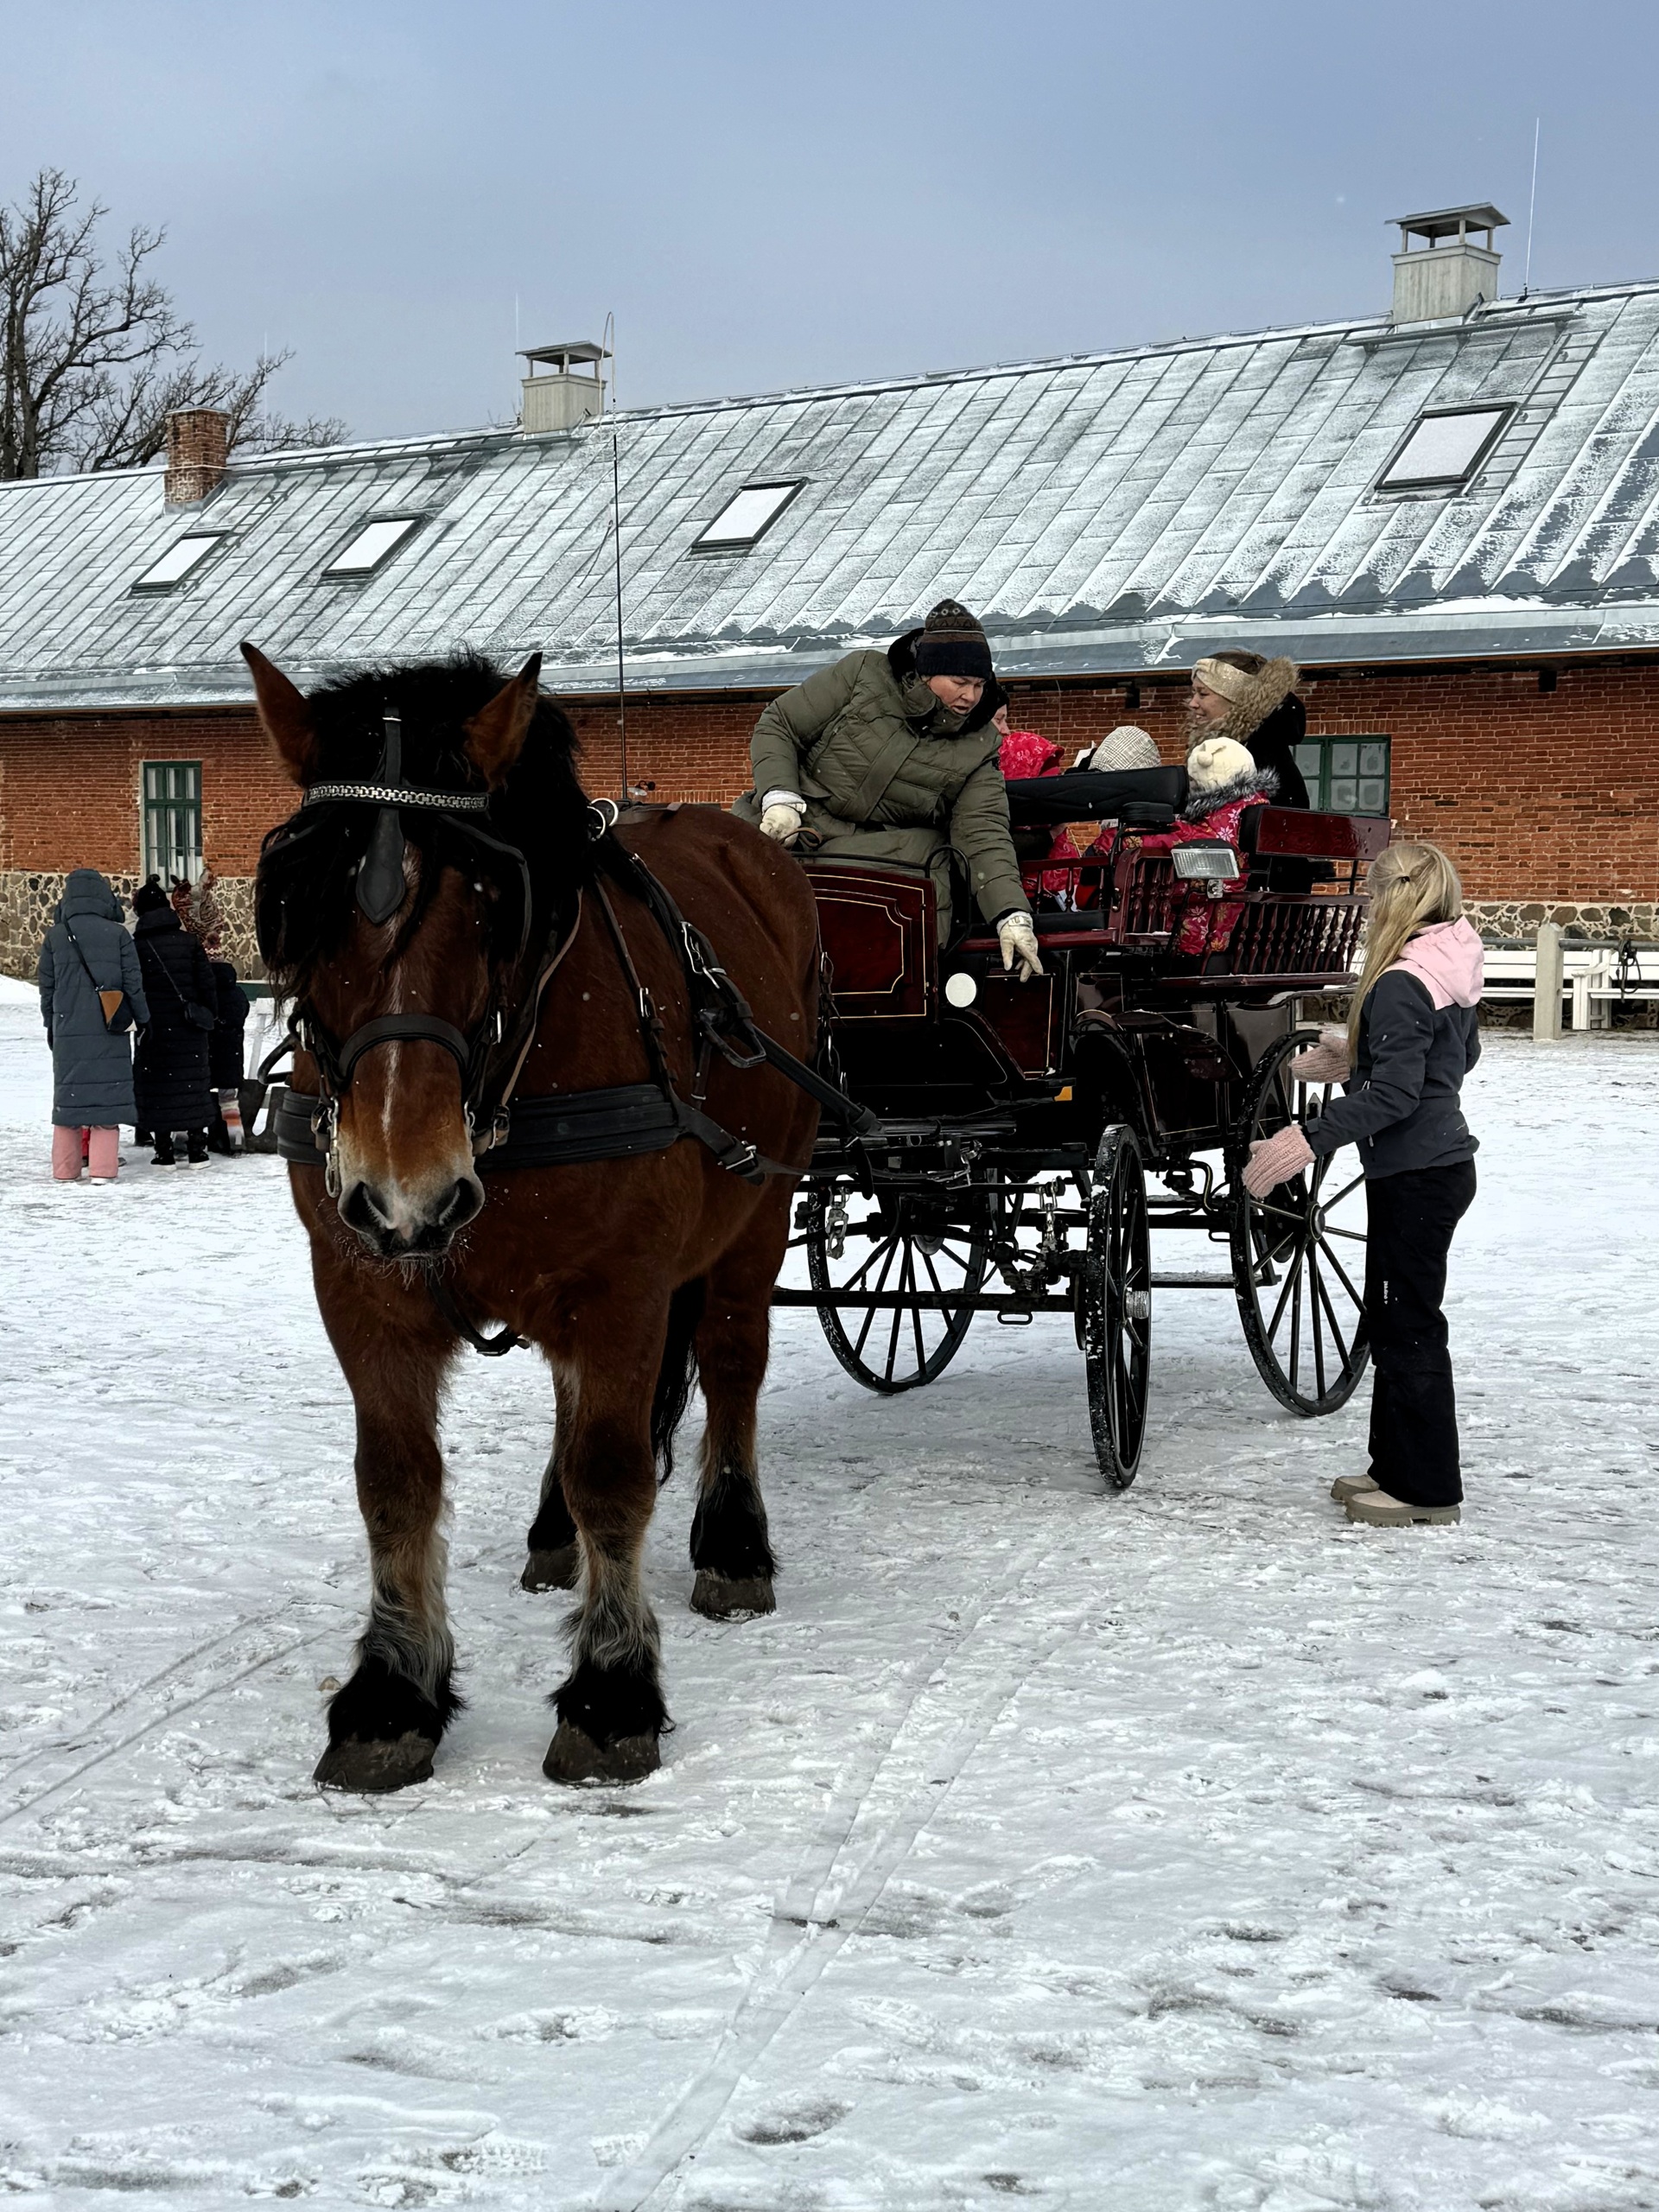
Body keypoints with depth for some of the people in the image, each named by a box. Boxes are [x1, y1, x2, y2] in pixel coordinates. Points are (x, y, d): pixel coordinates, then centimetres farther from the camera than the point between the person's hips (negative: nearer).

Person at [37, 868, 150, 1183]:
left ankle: (65, 1169, 11)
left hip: (68, 1031, 2)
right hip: (109, 1031, -2)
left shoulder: (54, 936, 2)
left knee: (69, 1094, 9)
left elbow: (46, 988, 7)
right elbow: (134, 984, -1)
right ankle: (103, 1166, -3)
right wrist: (143, 1020, 11)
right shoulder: (117, 934, -4)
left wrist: (51, 1026, 18)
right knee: (107, 1095, 2)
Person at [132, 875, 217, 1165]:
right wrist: (210, 1014, 11)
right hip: (189, 1028, 2)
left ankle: (164, 1150, 4)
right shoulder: (189, 941, 1)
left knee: (156, 1086, 4)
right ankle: (197, 1147, 9)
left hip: (154, 1026, -2)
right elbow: (206, 981, 2)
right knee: (192, 1083, 8)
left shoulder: (136, 945, -5)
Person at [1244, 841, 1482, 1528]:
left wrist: (1312, 1139, -33)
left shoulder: (1400, 986, -21)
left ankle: (1428, 1489, 7)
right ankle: (1397, 1465, 27)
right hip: (1442, 1160, 10)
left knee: (1410, 1324, -1)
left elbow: (1394, 1095, -27)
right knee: (1389, 1314, 18)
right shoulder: (1454, 972, 8)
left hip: (1417, 1176, -10)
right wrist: (1356, 1058, 28)